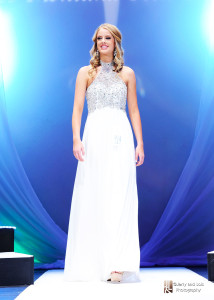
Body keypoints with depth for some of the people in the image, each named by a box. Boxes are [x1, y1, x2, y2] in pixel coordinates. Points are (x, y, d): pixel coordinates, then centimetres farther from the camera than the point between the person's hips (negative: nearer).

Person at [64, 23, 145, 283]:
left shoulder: (127, 74, 14)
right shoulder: (86, 73, 11)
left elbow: (134, 110, 14)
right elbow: (77, 108, 4)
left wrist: (140, 143, 6)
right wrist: (76, 139, -10)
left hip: (120, 136, 0)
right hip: (94, 135, 0)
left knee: (120, 196, -8)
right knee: (92, 196, -3)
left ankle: (118, 263, -10)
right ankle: (93, 262, 4)